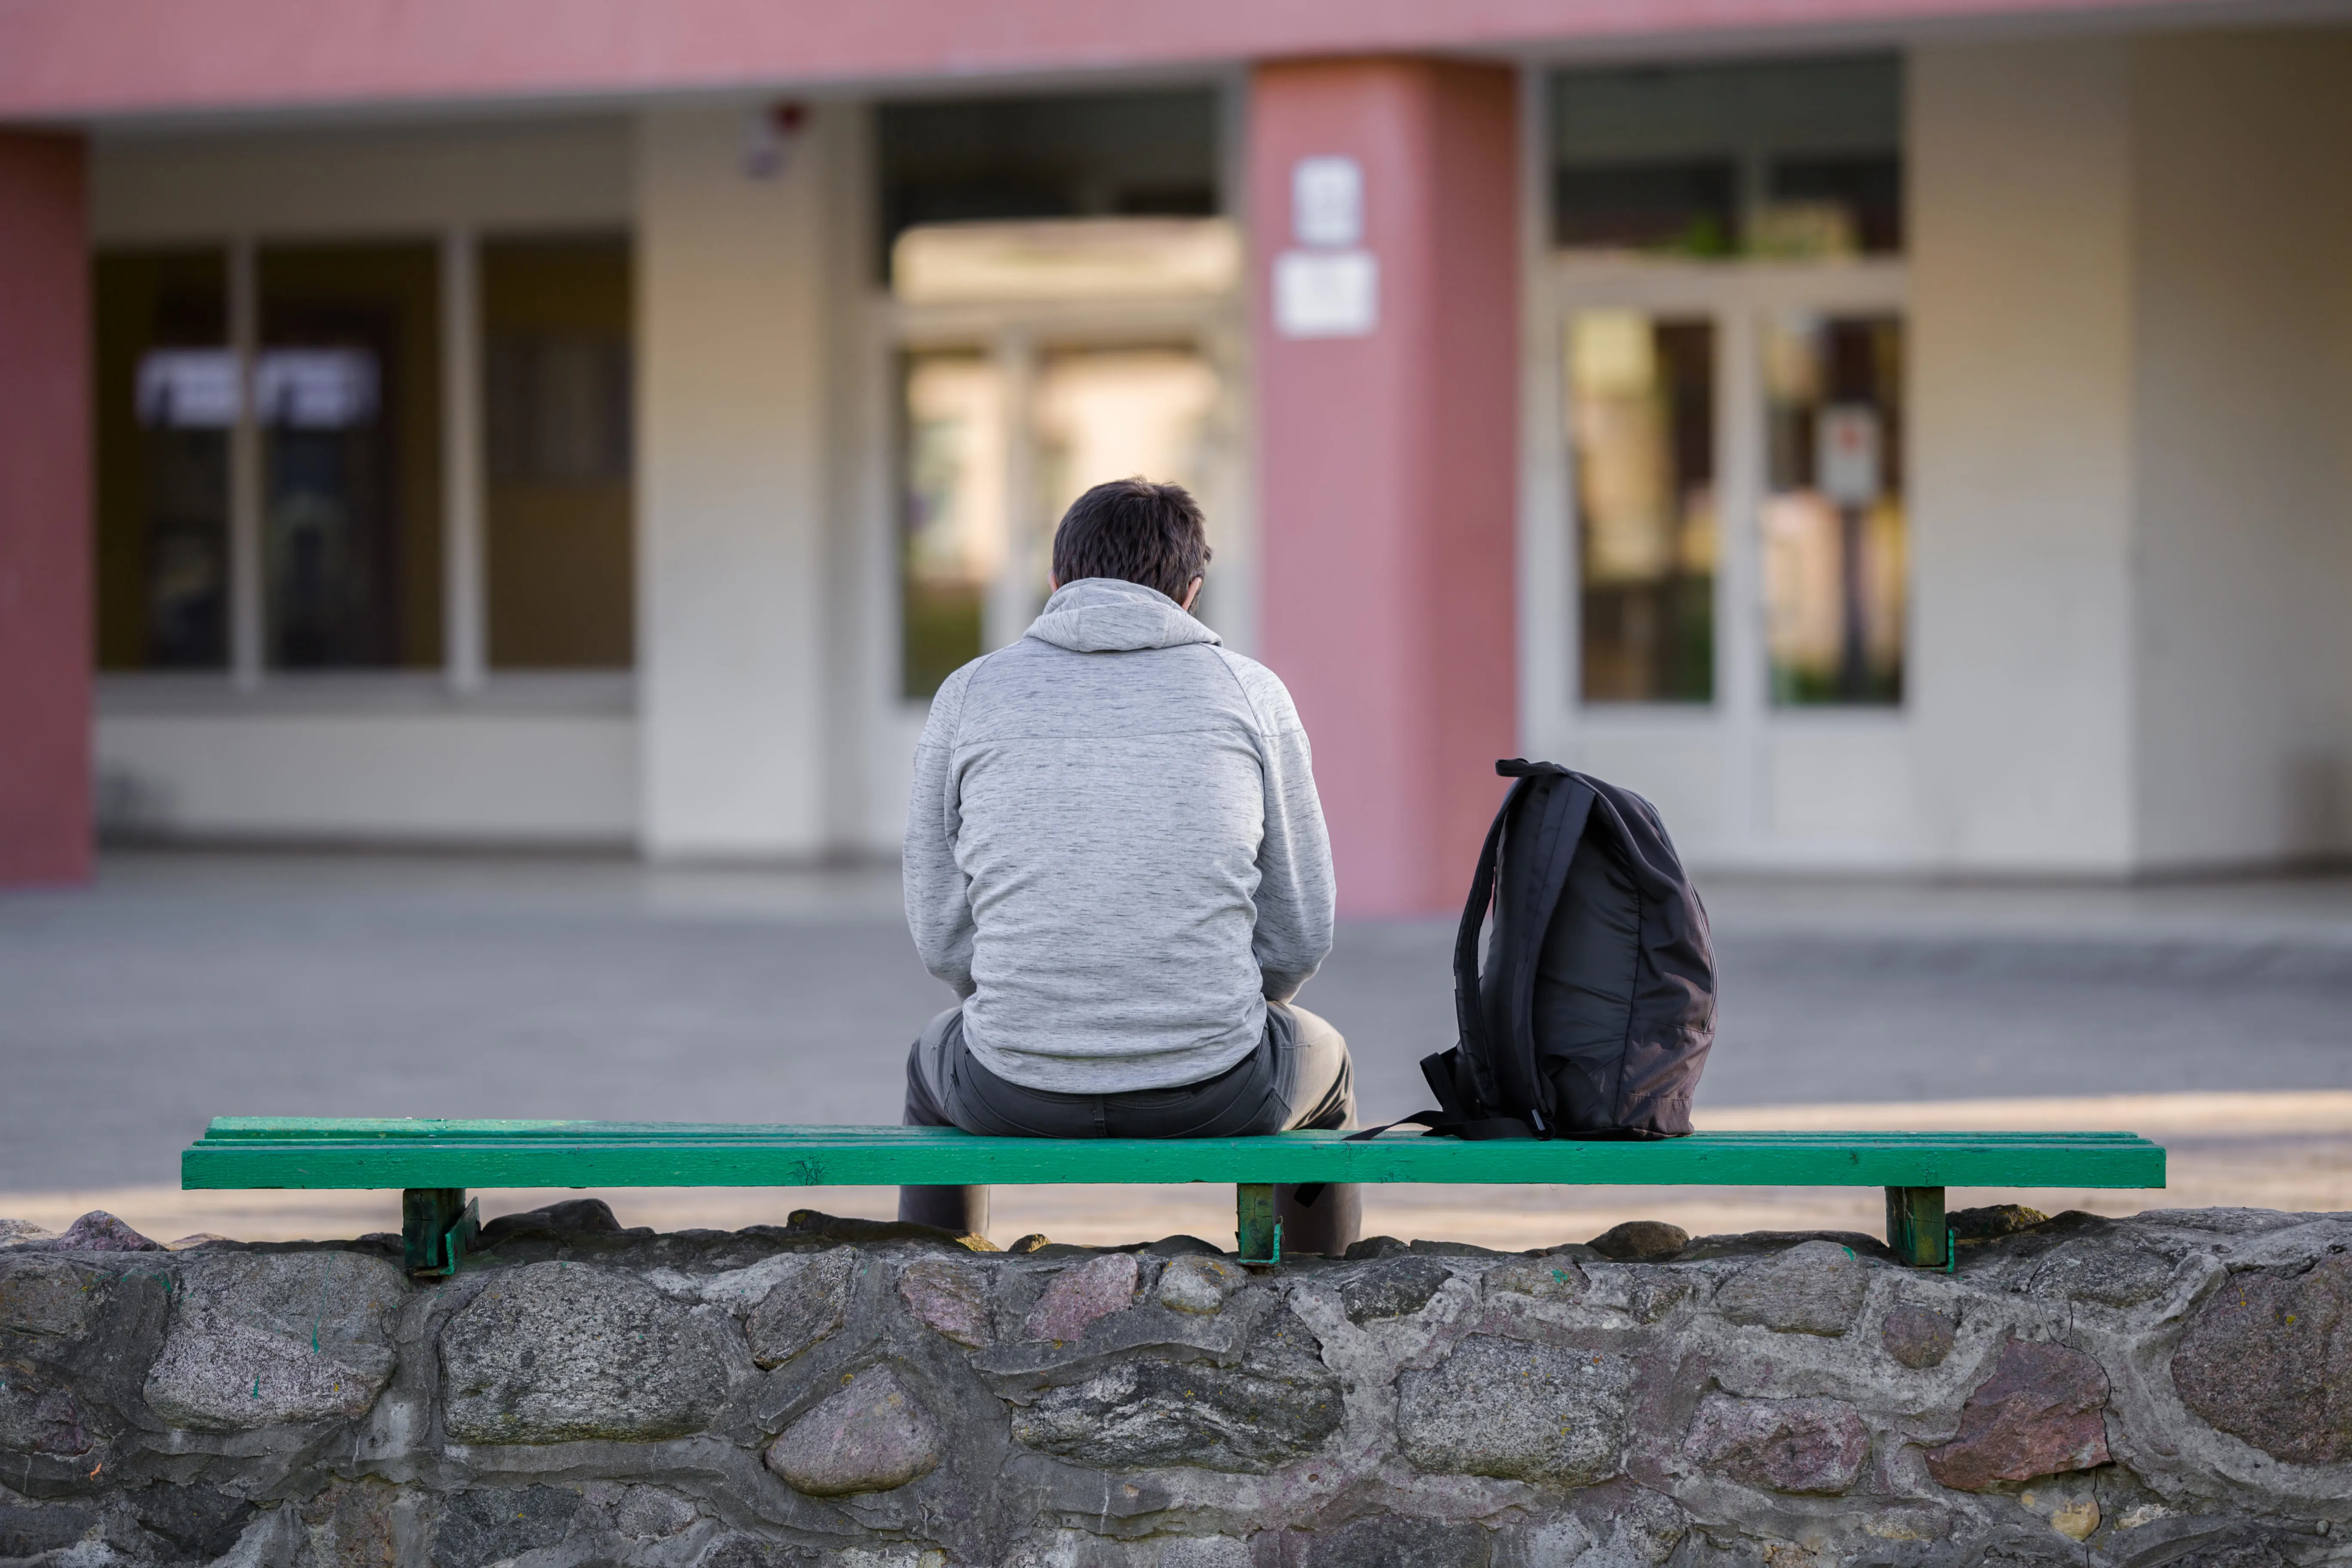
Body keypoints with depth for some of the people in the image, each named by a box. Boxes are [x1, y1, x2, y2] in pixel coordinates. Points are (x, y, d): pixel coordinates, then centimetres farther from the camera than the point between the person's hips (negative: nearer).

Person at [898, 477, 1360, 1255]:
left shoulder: (970, 695, 4)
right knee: (1322, 1062, 36)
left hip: (1017, 1091, 1)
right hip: (1213, 1092, -1)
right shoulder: (1250, 693, 3)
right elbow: (1298, 935, 5)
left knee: (935, 1067, 38)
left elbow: (944, 935, 6)